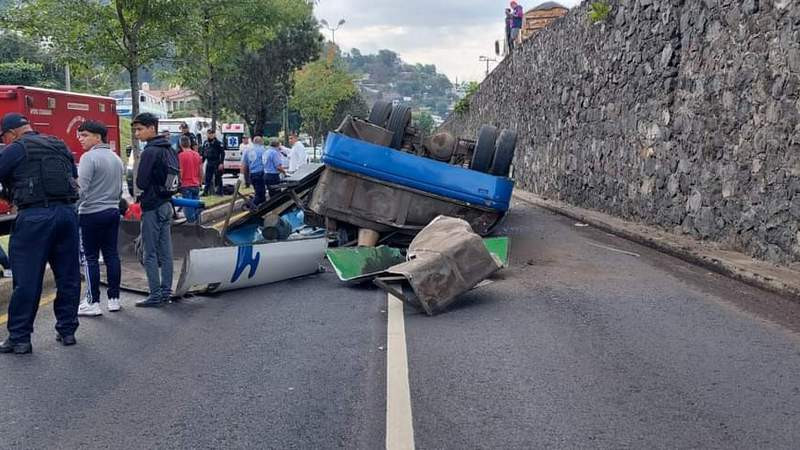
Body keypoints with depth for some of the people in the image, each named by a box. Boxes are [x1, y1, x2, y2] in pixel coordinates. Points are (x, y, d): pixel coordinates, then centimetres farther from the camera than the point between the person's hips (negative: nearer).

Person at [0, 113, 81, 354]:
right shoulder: (60, 146, 16)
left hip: (34, 216, -5)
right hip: (67, 213, 6)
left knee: (26, 280, 2)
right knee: (68, 277, 12)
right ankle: (67, 330, 19)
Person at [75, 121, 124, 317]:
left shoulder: (89, 157, -13)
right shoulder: (116, 158, 13)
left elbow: (81, 189, -18)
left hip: (92, 213, -7)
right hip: (113, 211, 7)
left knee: (91, 258, -1)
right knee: (111, 254, 10)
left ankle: (93, 303, 2)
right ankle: (114, 299, 14)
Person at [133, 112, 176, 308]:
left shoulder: (149, 152, -16)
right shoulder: (169, 149, 10)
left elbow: (141, 183, -16)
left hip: (152, 207, -8)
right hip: (167, 205, 9)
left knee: (150, 253, -2)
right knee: (165, 251, 11)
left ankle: (155, 295, 1)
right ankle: (166, 291, 17)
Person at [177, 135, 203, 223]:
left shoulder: (181, 155, -11)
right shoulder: (197, 154, 5)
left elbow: (180, 172, -13)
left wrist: (180, 182, -2)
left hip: (186, 186, -5)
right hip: (196, 186, 5)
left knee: (188, 207, -1)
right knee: (196, 206, 12)